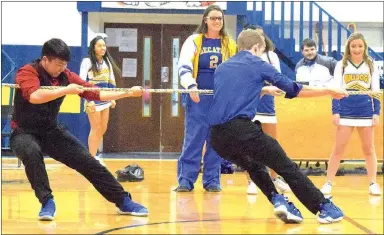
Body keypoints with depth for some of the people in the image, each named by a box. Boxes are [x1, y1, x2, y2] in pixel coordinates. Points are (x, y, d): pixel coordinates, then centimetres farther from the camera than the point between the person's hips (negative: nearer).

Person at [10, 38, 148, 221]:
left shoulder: (65, 76, -2)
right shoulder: (28, 72, -19)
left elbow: (95, 93, 1)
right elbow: (34, 96, -39)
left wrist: (128, 93, -7)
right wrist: (66, 90, -35)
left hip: (51, 132, 5)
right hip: (24, 133, -5)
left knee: (88, 162, -1)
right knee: (32, 152, -39)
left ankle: (124, 202, 10)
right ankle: (47, 202, -26)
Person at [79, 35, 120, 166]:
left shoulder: (107, 61, 10)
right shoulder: (87, 61, -10)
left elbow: (111, 80, 17)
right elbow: (82, 81, -14)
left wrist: (112, 98, 14)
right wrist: (88, 99, -20)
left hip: (105, 99, 6)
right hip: (93, 100, -6)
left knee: (103, 129, 10)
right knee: (96, 129, -4)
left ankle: (94, 156, 23)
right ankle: (91, 157, 4)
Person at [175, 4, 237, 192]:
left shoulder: (229, 44, 9)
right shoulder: (194, 41, 2)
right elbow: (183, 66, -7)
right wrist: (191, 86, -22)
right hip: (199, 97, -2)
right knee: (193, 138, -5)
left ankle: (212, 180, 11)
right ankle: (185, 179, -1)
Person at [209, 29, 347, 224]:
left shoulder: (221, 68, 24)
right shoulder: (257, 64, 9)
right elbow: (293, 89, 9)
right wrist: (328, 91, 20)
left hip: (217, 136, 6)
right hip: (241, 129, -6)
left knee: (254, 166, 30)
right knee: (287, 167, 2)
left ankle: (277, 200, 11)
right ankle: (325, 208, 3)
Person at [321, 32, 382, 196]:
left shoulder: (371, 65, 6)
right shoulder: (341, 65, 3)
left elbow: (376, 91, 7)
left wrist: (376, 113, 0)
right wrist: (335, 112, -5)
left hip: (366, 113, 1)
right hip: (346, 113, -1)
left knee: (368, 149, 7)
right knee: (338, 149, 0)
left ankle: (373, 184, 12)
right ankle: (328, 183, 4)